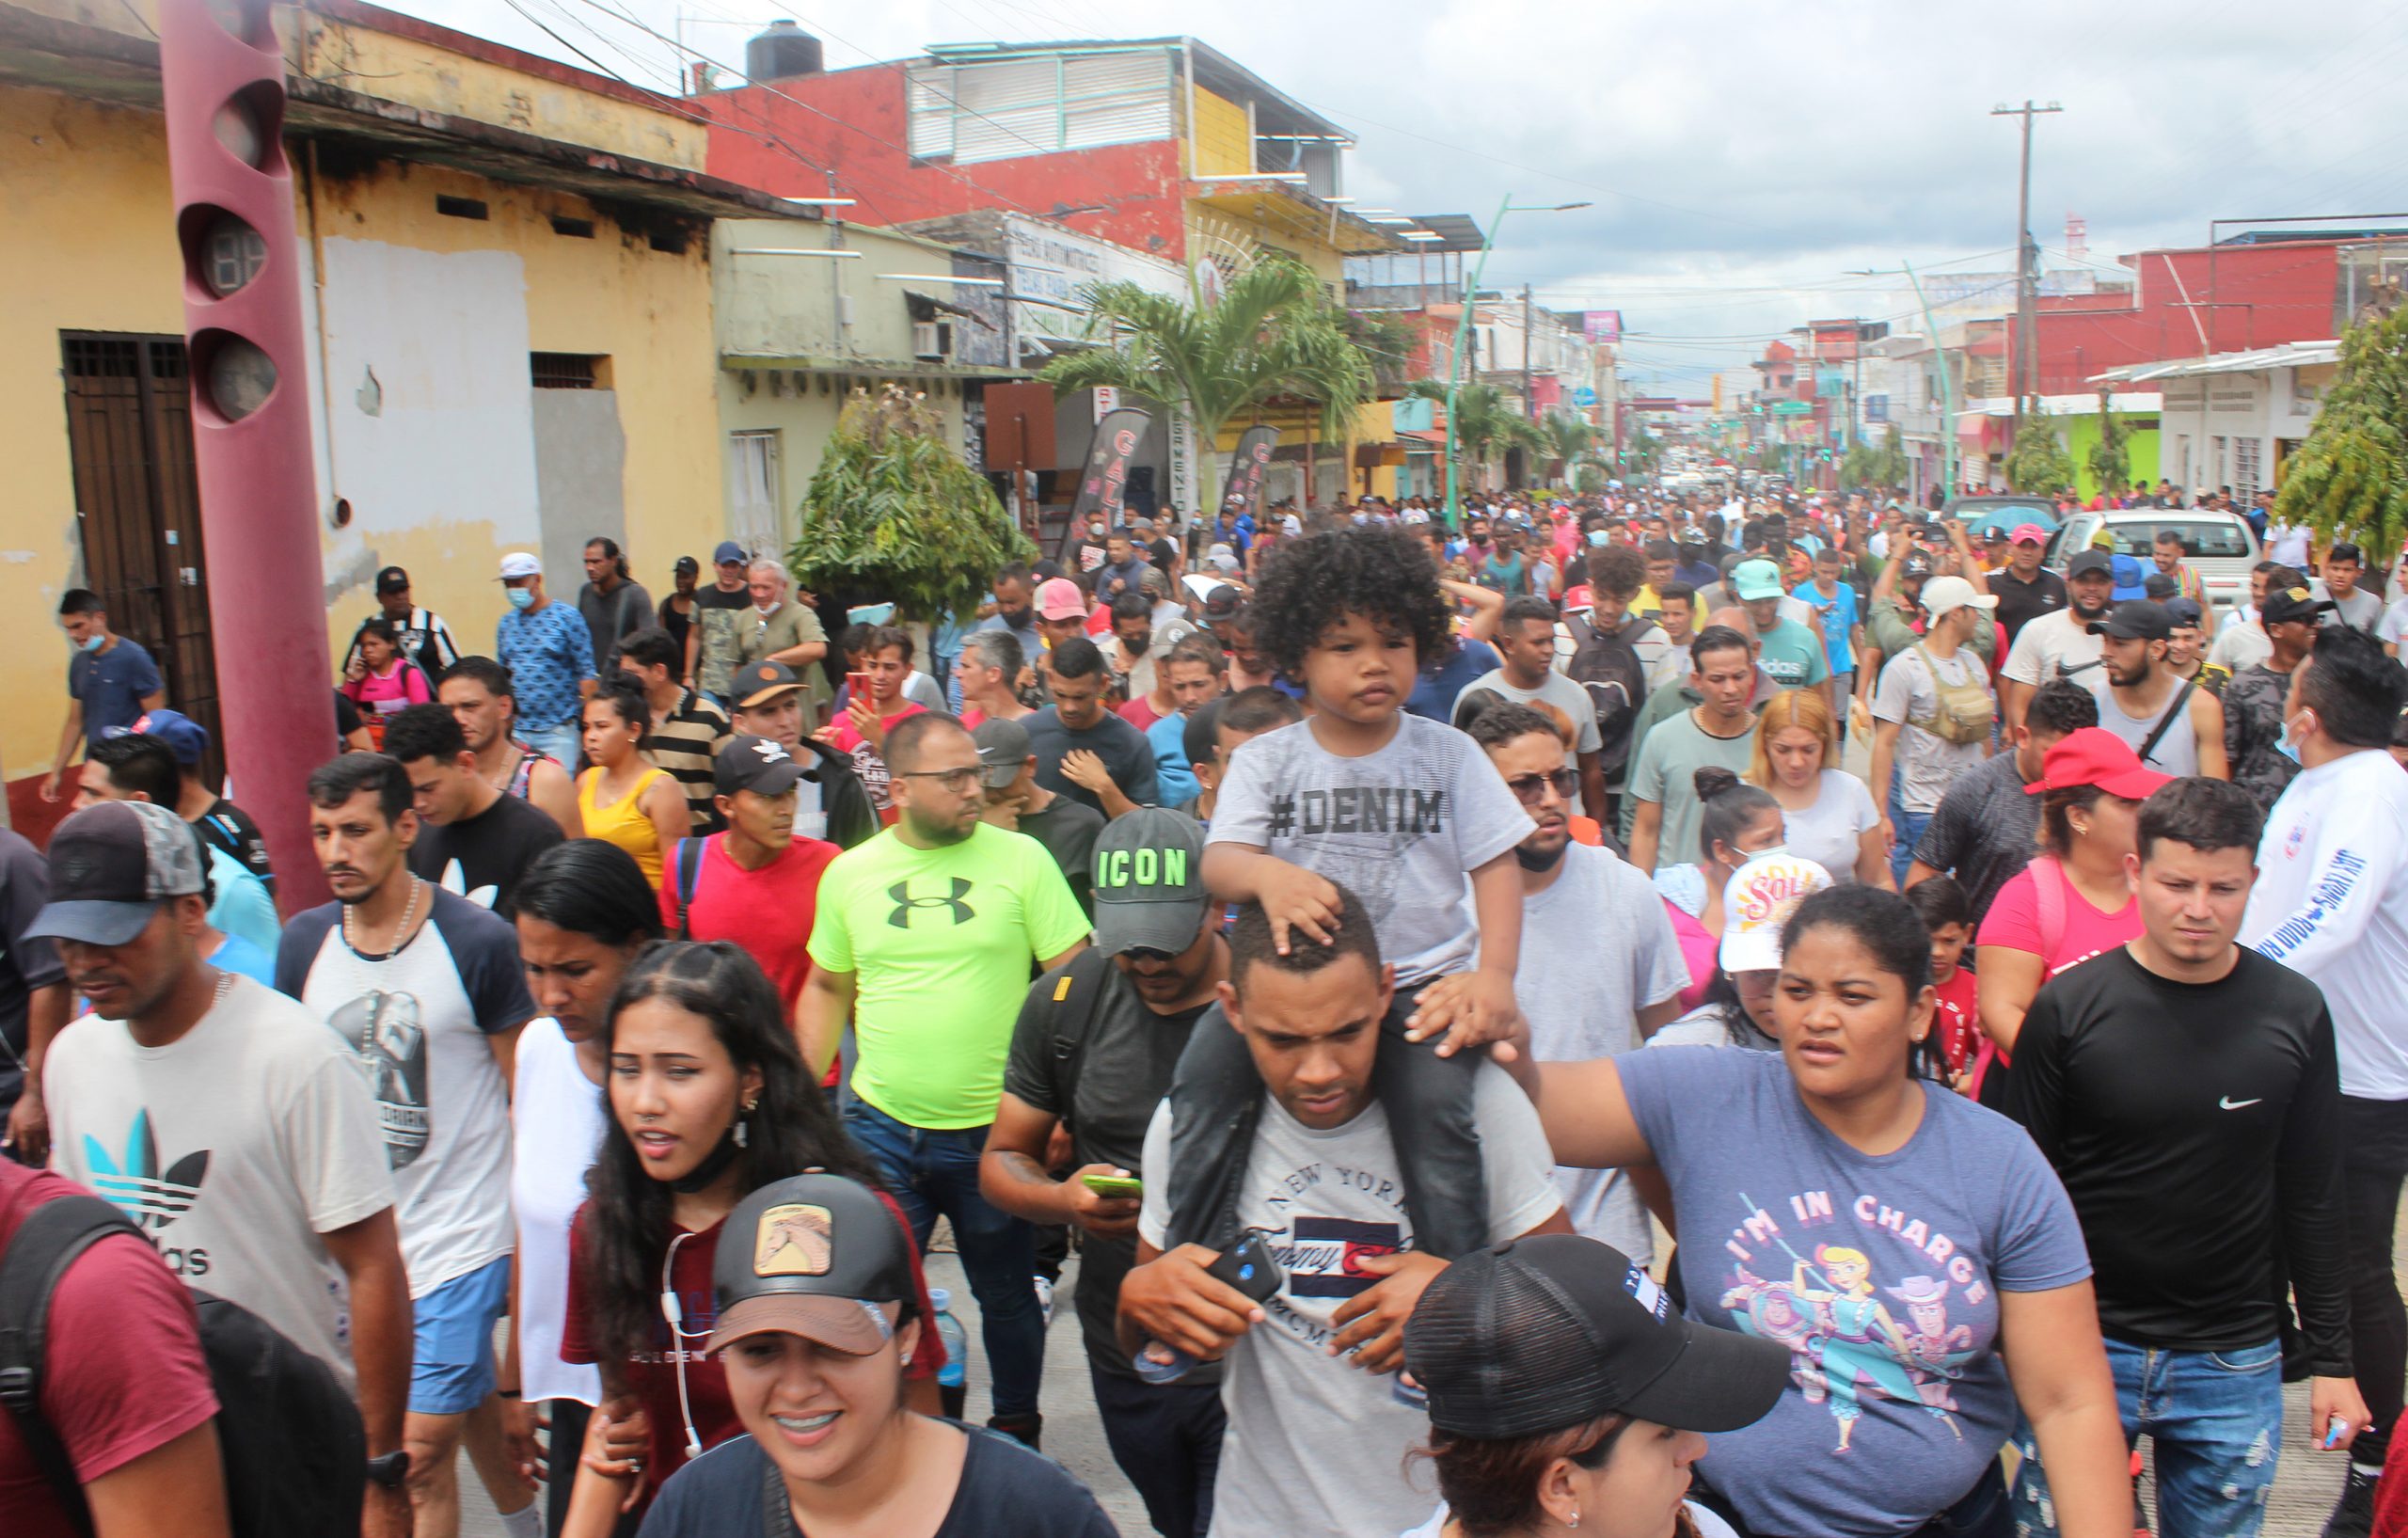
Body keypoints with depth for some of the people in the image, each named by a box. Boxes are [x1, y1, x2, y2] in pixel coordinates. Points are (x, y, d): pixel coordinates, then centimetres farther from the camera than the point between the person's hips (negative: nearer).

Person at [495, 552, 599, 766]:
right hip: (517, 730, 4)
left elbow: (586, 673, -4)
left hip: (559, 730, -4)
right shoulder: (506, 623, 10)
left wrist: (588, 723, -9)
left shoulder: (568, 617, -3)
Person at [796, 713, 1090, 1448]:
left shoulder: (1020, 859, -6)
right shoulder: (849, 873, 2)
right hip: (881, 1125, 1)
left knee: (1006, 1292, 15)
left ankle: (1017, 1431, 37)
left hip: (994, 1127, -1)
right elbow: (827, 988, 13)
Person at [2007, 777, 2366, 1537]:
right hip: (2083, 1345, -1)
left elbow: (2312, 1198, 6)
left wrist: (2332, 1359, 7)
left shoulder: (2295, 1013, -2)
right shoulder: (2069, 1008, -8)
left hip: (2237, 1363, 2)